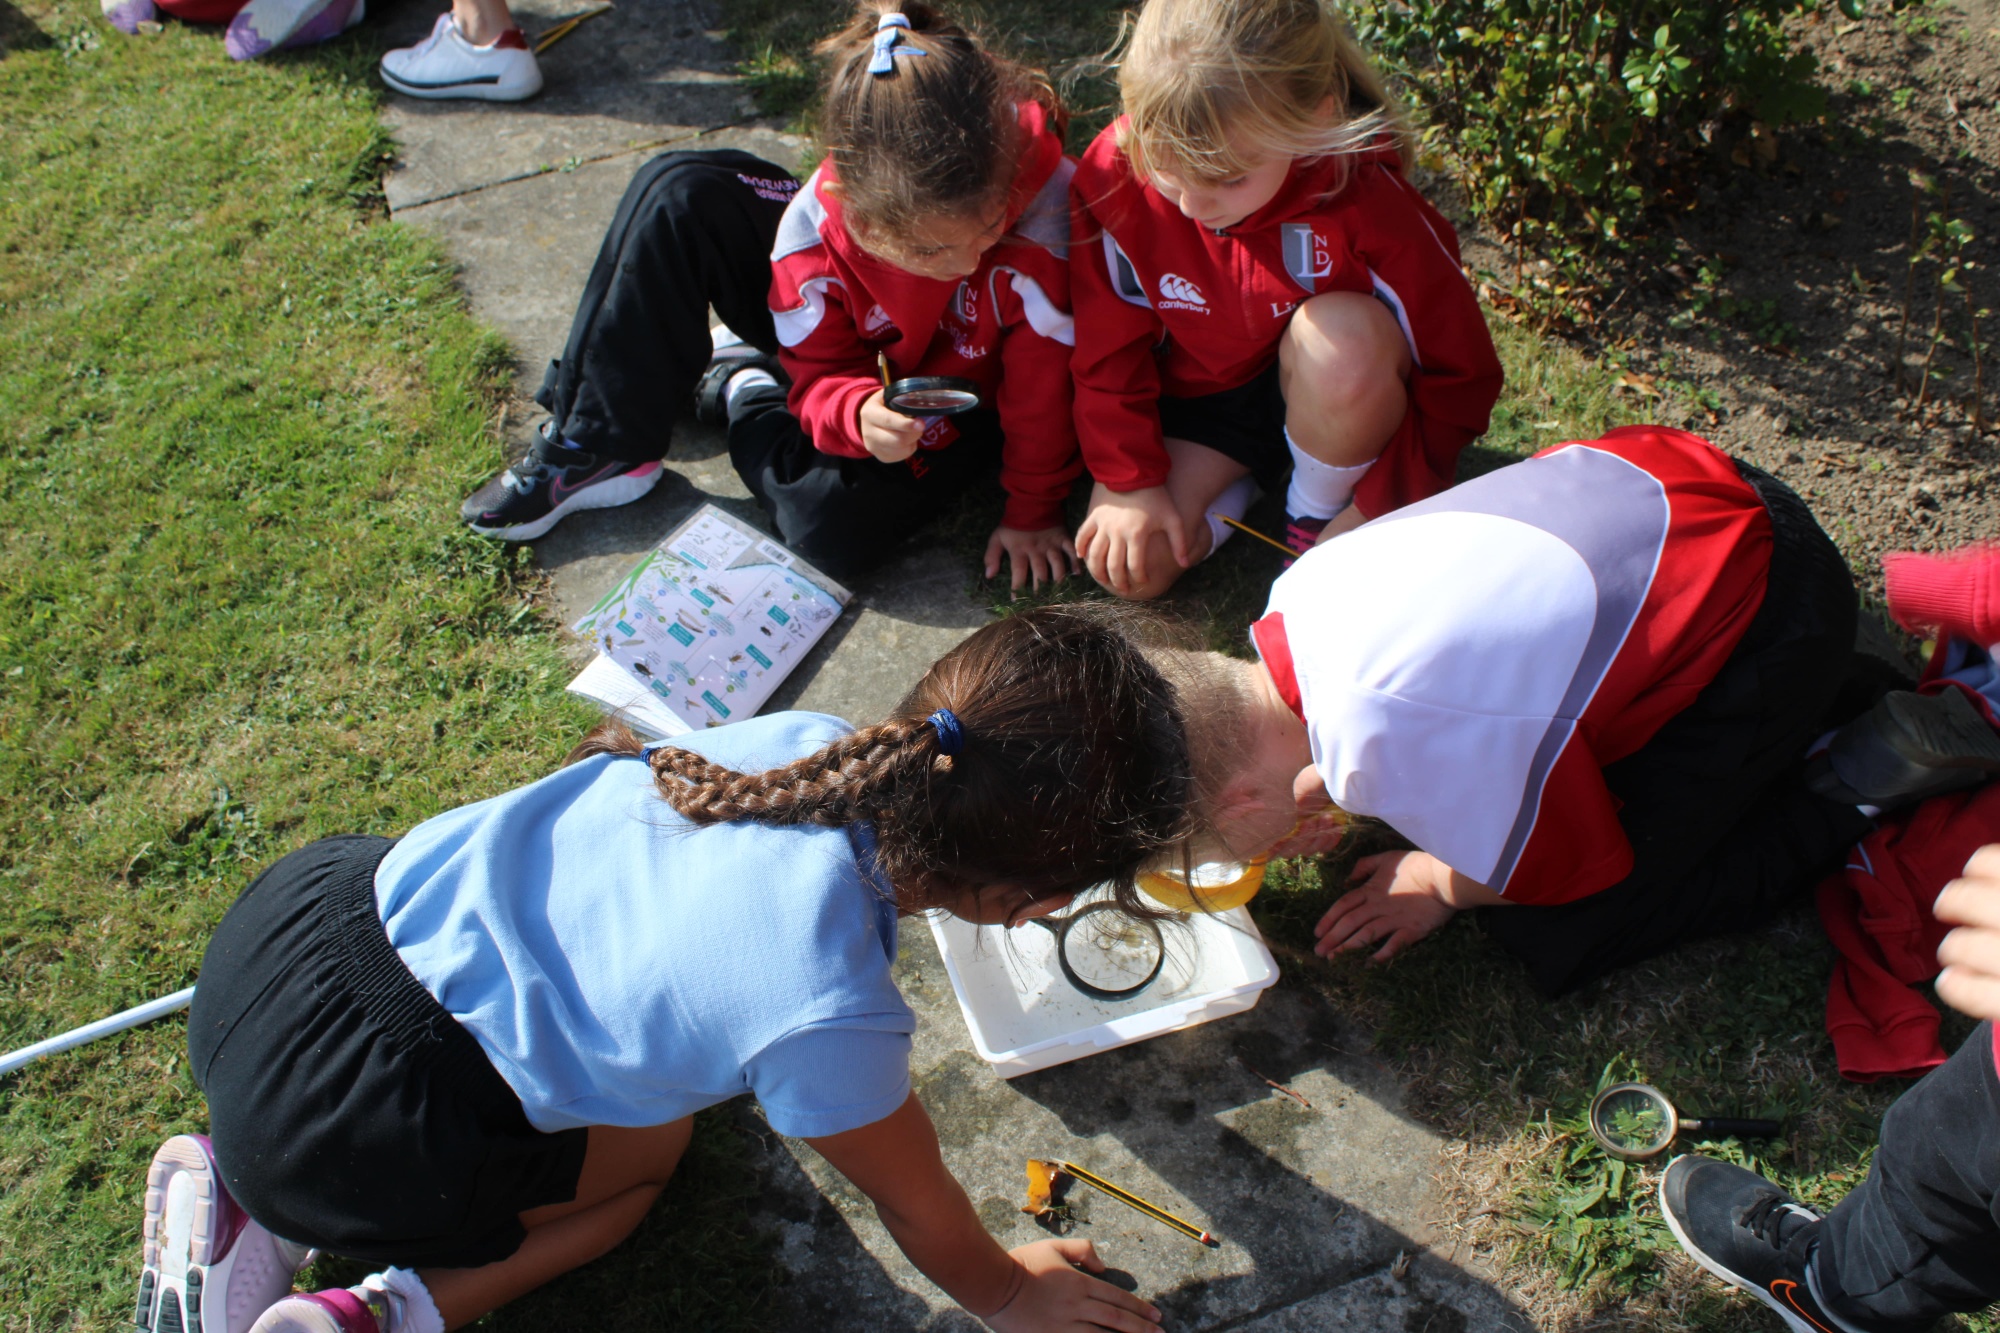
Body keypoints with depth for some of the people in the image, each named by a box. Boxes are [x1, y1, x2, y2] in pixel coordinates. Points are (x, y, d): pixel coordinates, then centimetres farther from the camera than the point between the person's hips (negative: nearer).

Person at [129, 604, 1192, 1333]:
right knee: (650, 1149, 17)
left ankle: (246, 1200, 20)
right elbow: (921, 1215, -4)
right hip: (340, 1118, -6)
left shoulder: (804, 739, -11)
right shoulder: (830, 1021, -27)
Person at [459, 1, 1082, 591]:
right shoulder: (819, 220, -29)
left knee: (833, 524, -34)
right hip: (852, 362, 2)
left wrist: (1032, 510, -13)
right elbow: (823, 380, -18)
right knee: (680, 195, -20)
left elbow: (1042, 383, -22)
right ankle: (595, 448, -11)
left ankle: (741, 392, 1)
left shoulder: (1045, 213, -35)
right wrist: (858, 412, -41)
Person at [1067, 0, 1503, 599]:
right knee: (1128, 569, -18)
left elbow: (1459, 375, -19)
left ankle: (1317, 514, -8)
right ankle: (1243, 477, 12)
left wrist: (1370, 516, -20)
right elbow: (1108, 347, -8)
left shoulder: (1363, 202, -29)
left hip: (1333, 396, -2)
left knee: (1343, 333, -38)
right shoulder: (1117, 175, -22)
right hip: (1195, 391, 3)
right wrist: (1133, 481, -13)